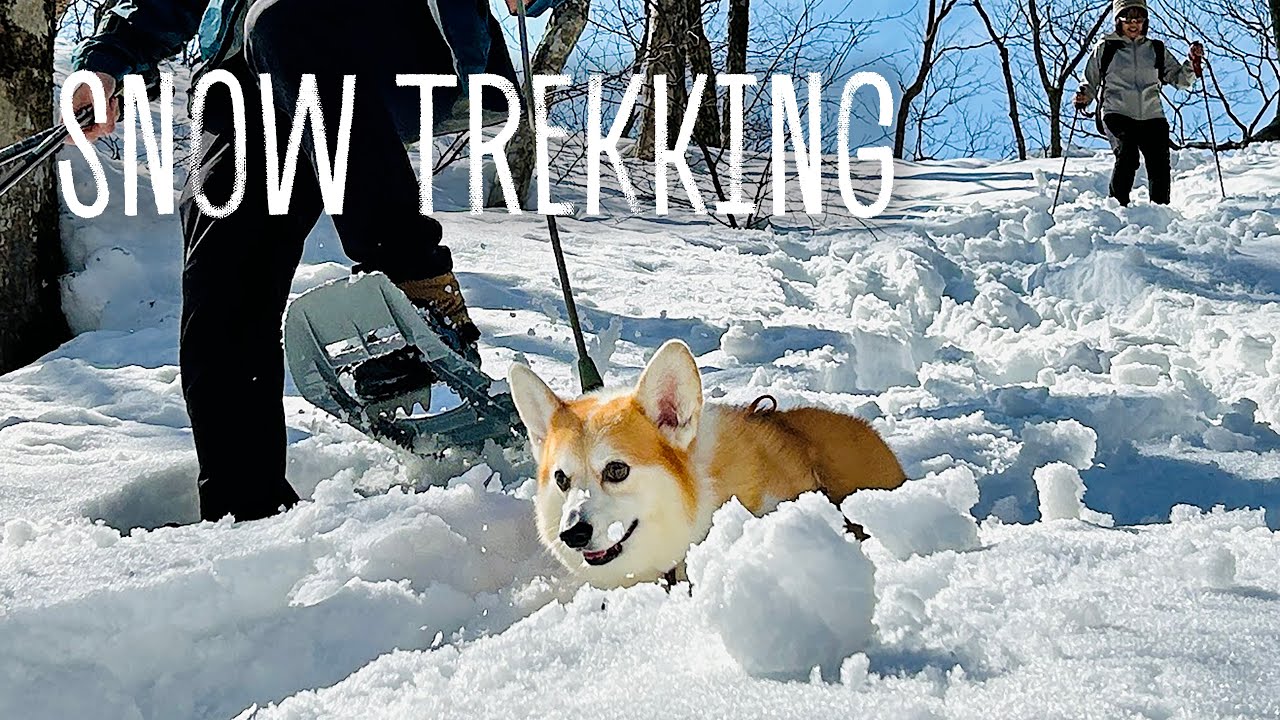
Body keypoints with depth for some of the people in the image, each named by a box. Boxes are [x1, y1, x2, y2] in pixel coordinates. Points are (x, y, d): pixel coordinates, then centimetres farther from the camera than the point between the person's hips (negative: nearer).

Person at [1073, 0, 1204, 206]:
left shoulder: (1156, 49, 18)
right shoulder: (1105, 47, 11)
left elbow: (1181, 79, 16)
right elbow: (1091, 81, 16)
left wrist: (1193, 62, -3)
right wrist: (1084, 96, -5)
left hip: (1152, 115, 3)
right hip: (1117, 114, -3)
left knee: (1160, 166, -10)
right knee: (1127, 156, -28)